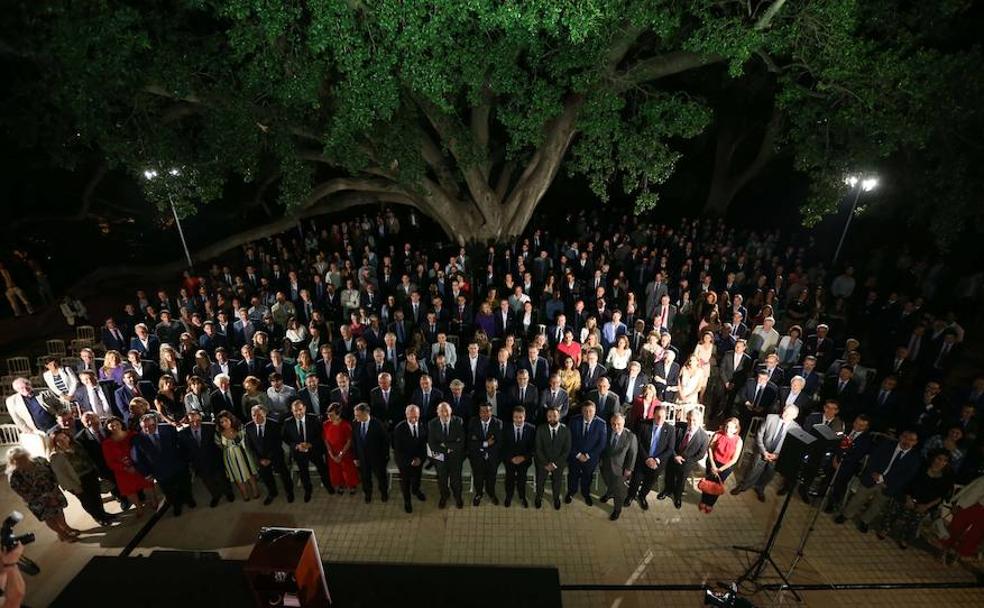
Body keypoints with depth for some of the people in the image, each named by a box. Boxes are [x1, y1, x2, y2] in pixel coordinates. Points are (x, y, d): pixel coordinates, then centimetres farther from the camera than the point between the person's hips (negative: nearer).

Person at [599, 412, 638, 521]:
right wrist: (601, 460, 5)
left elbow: (633, 453, -14)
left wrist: (629, 469, -10)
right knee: (608, 484, 29)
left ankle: (617, 509, 43)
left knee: (619, 490, 18)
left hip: (619, 468, -3)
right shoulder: (607, 432, -15)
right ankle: (609, 493, 62)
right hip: (605, 465, 3)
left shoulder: (630, 436, -24)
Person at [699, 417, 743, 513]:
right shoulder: (718, 434, -20)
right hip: (713, 462, 0)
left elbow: (734, 459, -14)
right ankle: (703, 502, 36)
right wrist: (712, 464, -12)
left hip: (726, 466, 0)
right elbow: (710, 448, -9)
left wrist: (720, 469, -12)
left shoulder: (738, 441, -20)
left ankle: (710, 504, 41)